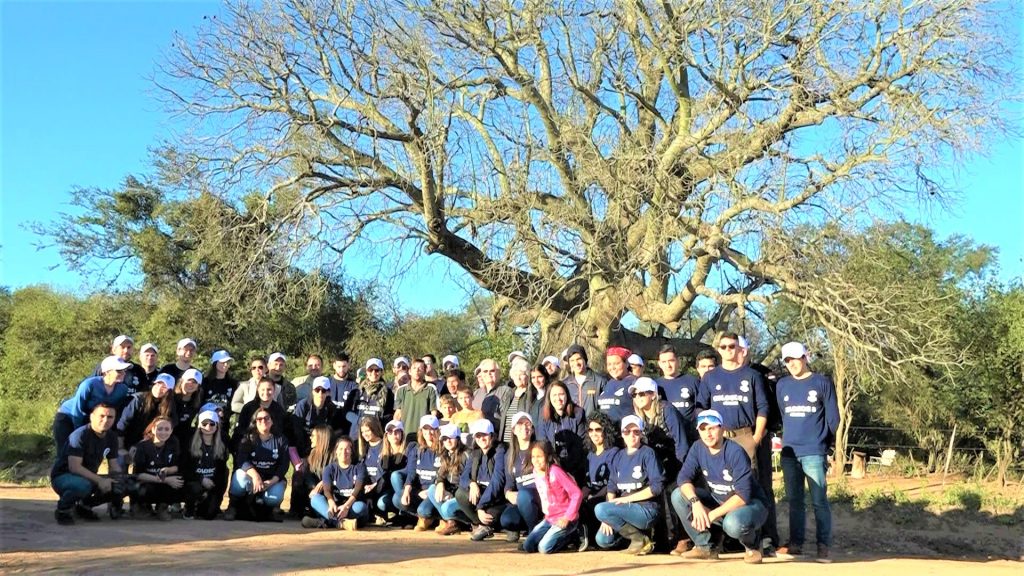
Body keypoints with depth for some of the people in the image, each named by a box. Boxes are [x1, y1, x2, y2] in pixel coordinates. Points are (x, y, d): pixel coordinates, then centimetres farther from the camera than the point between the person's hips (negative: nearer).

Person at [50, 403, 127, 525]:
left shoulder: (111, 437, 0)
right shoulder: (80, 435, -22)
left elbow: (114, 465, 6)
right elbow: (74, 467, -28)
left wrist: (118, 478, -16)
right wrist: (99, 480, -33)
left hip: (88, 478, 7)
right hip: (63, 476, -7)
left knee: (121, 486, -12)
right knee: (83, 485, -40)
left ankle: (84, 505, 8)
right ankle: (63, 509, -9)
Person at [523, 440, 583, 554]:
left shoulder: (556, 471, -20)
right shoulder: (536, 472, 2)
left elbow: (577, 493, -20)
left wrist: (567, 517, -21)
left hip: (563, 519, -8)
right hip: (549, 518, 8)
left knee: (544, 548, -19)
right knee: (527, 547, 0)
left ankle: (572, 535, 5)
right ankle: (564, 535, 15)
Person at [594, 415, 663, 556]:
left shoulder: (647, 453, -5)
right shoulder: (619, 456, 12)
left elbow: (656, 487, -14)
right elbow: (612, 487, 9)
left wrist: (626, 498, -15)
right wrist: (609, 517, -6)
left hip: (647, 510, -6)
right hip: (626, 510, 6)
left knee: (600, 509, -23)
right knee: (603, 540, -12)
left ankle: (641, 539, -10)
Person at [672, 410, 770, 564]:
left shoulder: (735, 452, -24)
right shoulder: (698, 448, -7)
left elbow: (743, 496, -28)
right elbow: (684, 478, -12)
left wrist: (712, 515, -31)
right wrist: (696, 502, -31)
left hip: (750, 503, -6)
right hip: (718, 501, 6)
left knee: (733, 523, -40)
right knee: (678, 496, -13)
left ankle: (752, 547, -2)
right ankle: (704, 547, -1)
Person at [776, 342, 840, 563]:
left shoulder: (822, 382, 0)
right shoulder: (782, 385, 11)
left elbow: (833, 417, 2)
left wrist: (822, 442, 5)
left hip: (814, 452, -4)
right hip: (789, 452, 4)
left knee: (819, 501, -4)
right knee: (794, 501, 8)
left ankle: (823, 546, 1)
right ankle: (796, 543, 15)